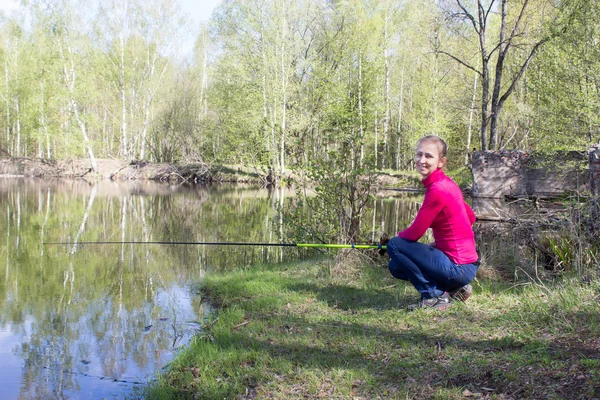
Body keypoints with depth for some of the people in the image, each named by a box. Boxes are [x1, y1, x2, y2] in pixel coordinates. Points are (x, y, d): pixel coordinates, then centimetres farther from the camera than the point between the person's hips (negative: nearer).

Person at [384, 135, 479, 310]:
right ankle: (454, 288, 15)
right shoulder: (447, 183, 7)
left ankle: (434, 296, -3)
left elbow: (415, 232, -17)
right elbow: (471, 217, 19)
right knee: (396, 266, 17)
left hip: (458, 267, -9)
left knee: (394, 245, -11)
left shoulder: (437, 190, -21)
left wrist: (397, 236, 4)